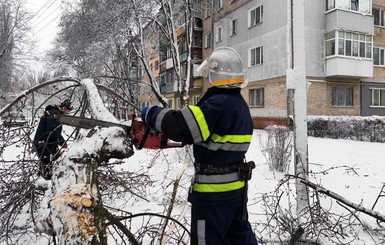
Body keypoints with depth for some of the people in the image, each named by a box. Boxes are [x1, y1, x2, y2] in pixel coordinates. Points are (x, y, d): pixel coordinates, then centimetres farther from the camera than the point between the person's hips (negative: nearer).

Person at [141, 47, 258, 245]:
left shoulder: (219, 104, -23)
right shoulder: (240, 104, 9)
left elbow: (183, 125, -27)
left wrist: (151, 114, -11)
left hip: (213, 189, -9)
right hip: (235, 185, 9)